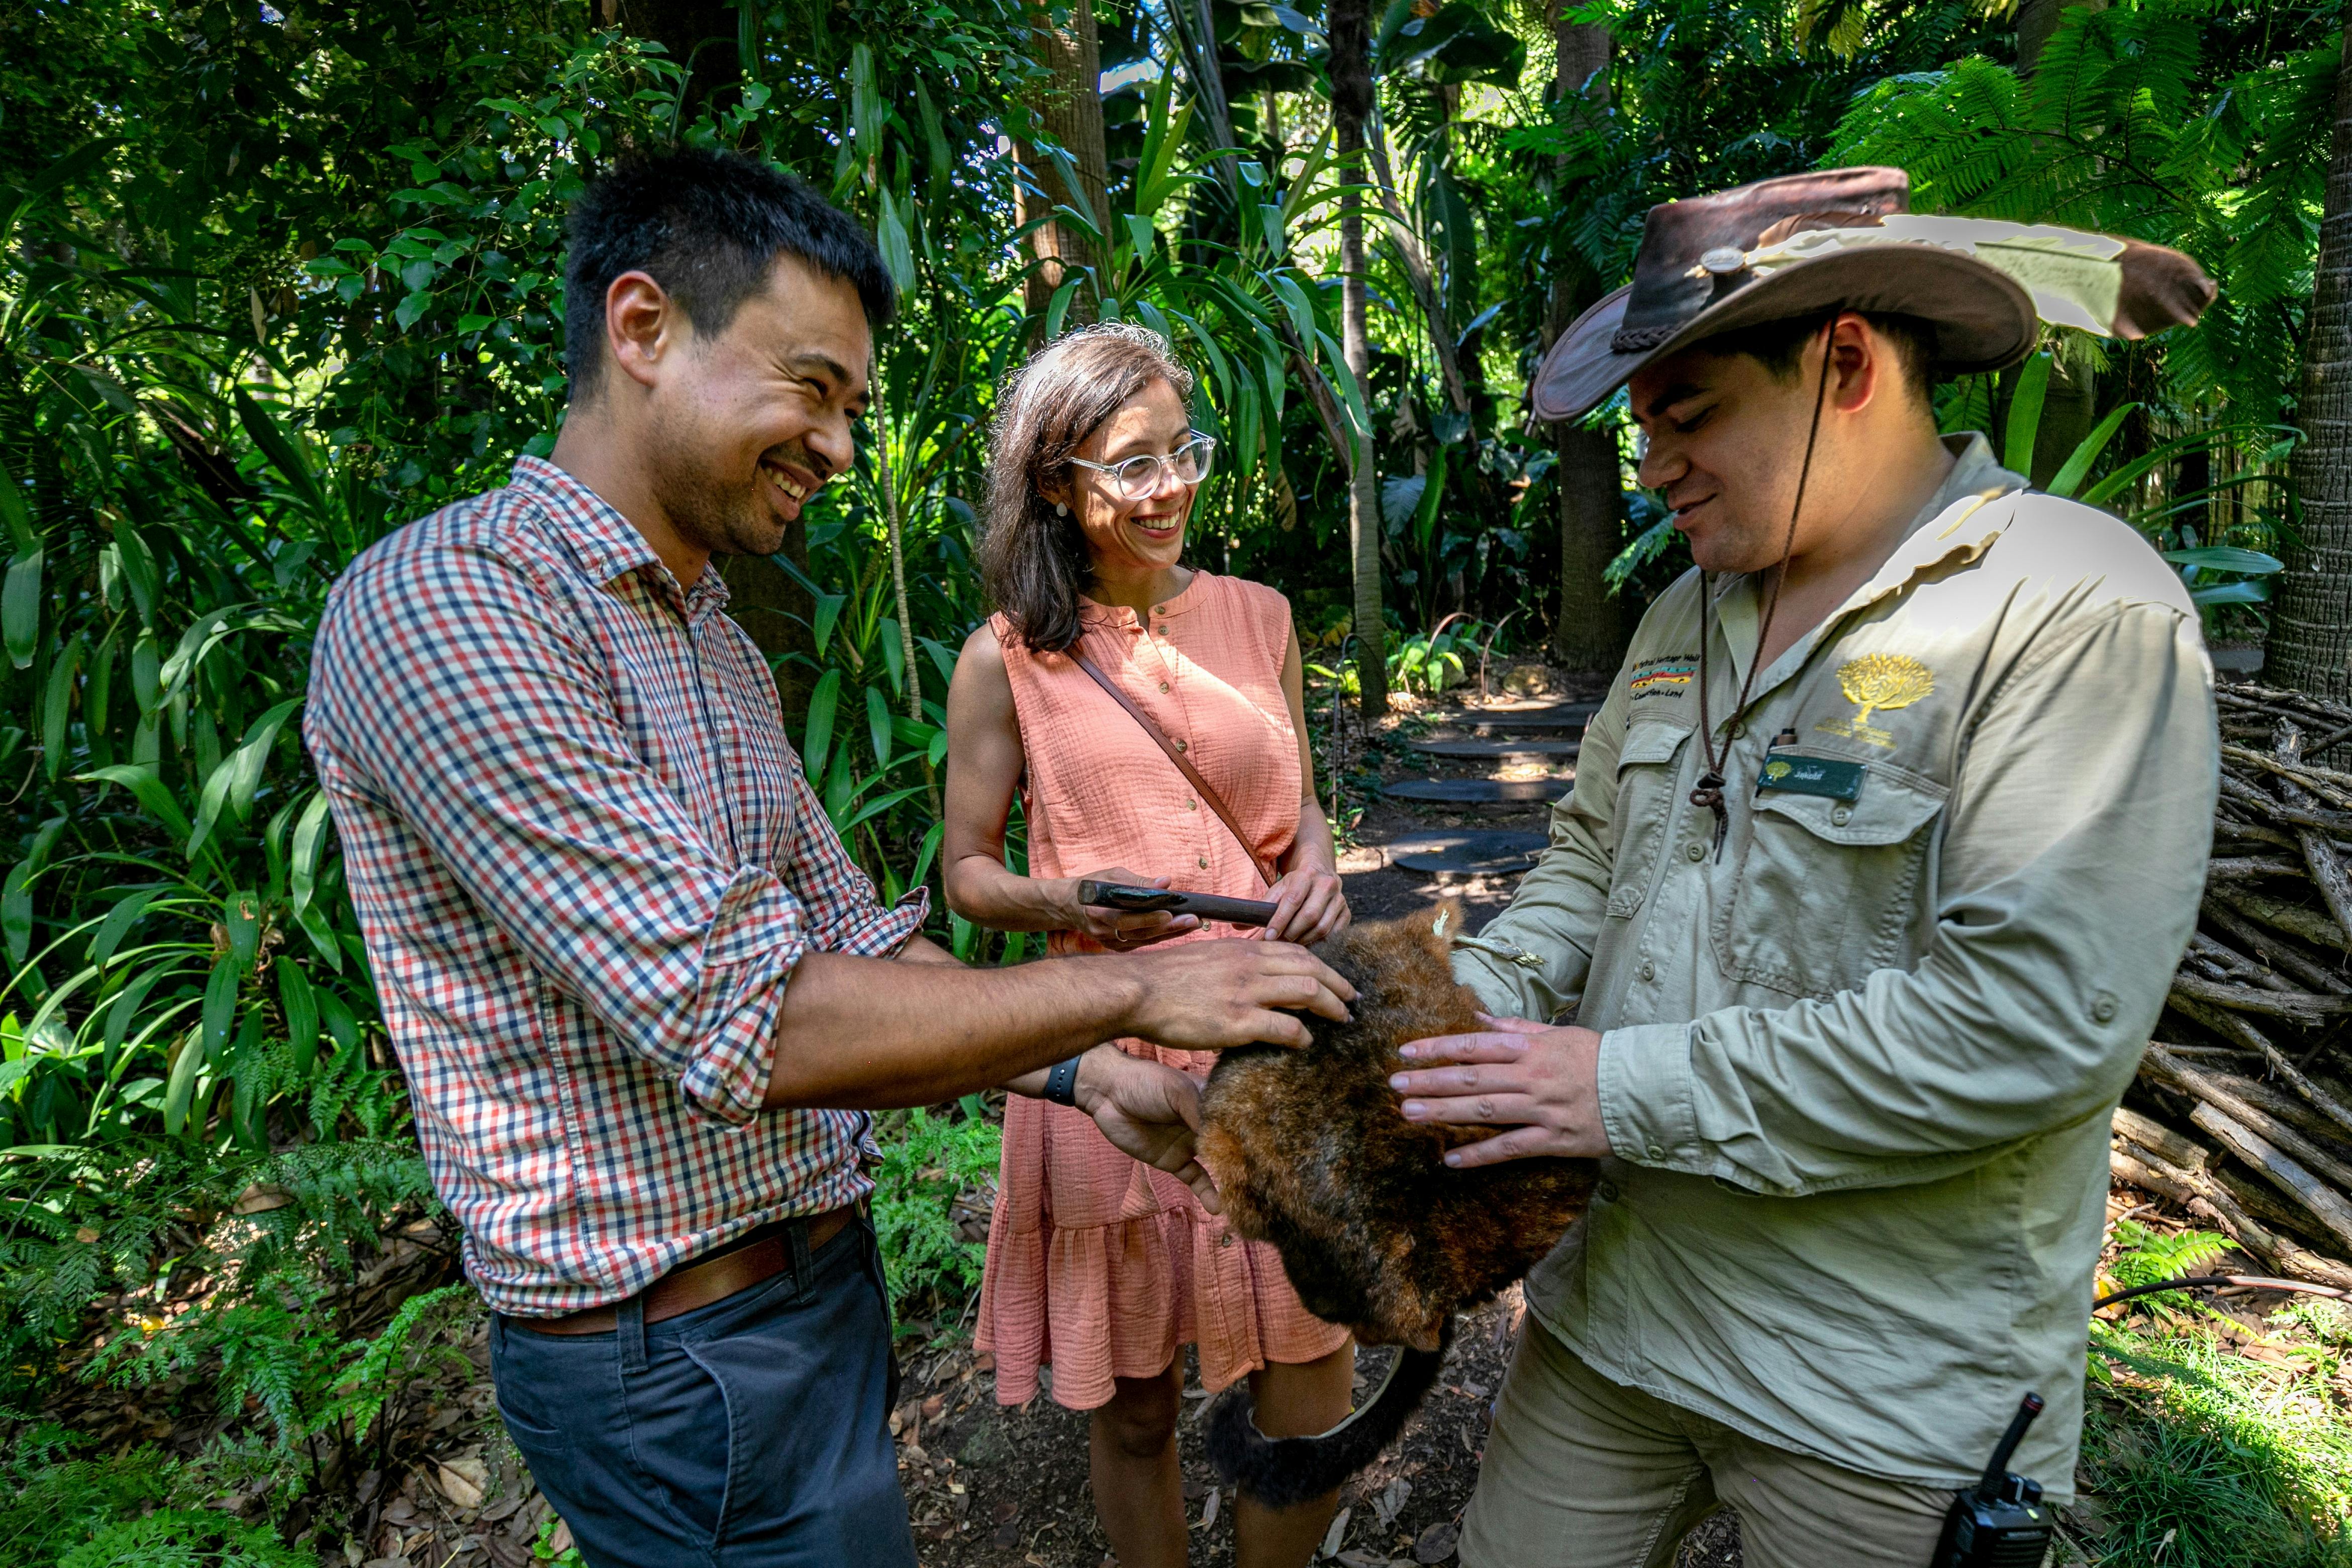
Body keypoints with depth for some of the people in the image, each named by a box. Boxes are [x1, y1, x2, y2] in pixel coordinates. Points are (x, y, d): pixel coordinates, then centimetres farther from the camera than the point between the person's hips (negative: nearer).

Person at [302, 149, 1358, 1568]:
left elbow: (861, 944, 8)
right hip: (686, 1356, -8)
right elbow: (743, 1024, -28)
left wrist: (1088, 1076, -4)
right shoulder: (441, 602, -21)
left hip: (819, 1276, 8)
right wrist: (1132, 990, -21)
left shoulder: (710, 639, 8)